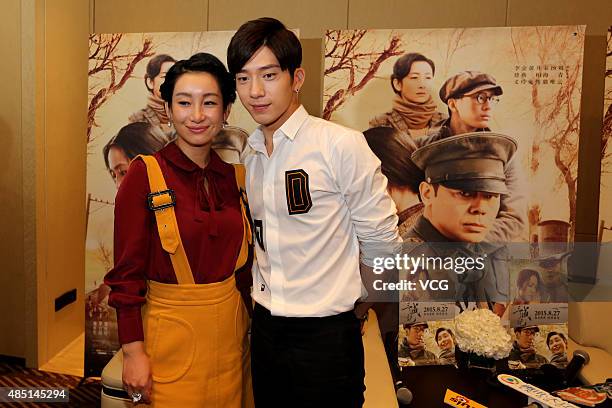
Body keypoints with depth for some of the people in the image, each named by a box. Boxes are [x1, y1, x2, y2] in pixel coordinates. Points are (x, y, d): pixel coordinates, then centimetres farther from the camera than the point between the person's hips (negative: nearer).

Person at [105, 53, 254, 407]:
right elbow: (127, 271, -10)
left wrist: (253, 325, 10)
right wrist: (133, 351, -11)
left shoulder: (235, 177, 2)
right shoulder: (145, 173, -11)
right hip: (172, 333, -4)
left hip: (232, 329, 5)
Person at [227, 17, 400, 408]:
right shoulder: (247, 155, 4)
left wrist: (357, 302, 5)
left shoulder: (342, 144, -16)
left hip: (326, 335, -5)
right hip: (265, 327, 6)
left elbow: (381, 241, -9)